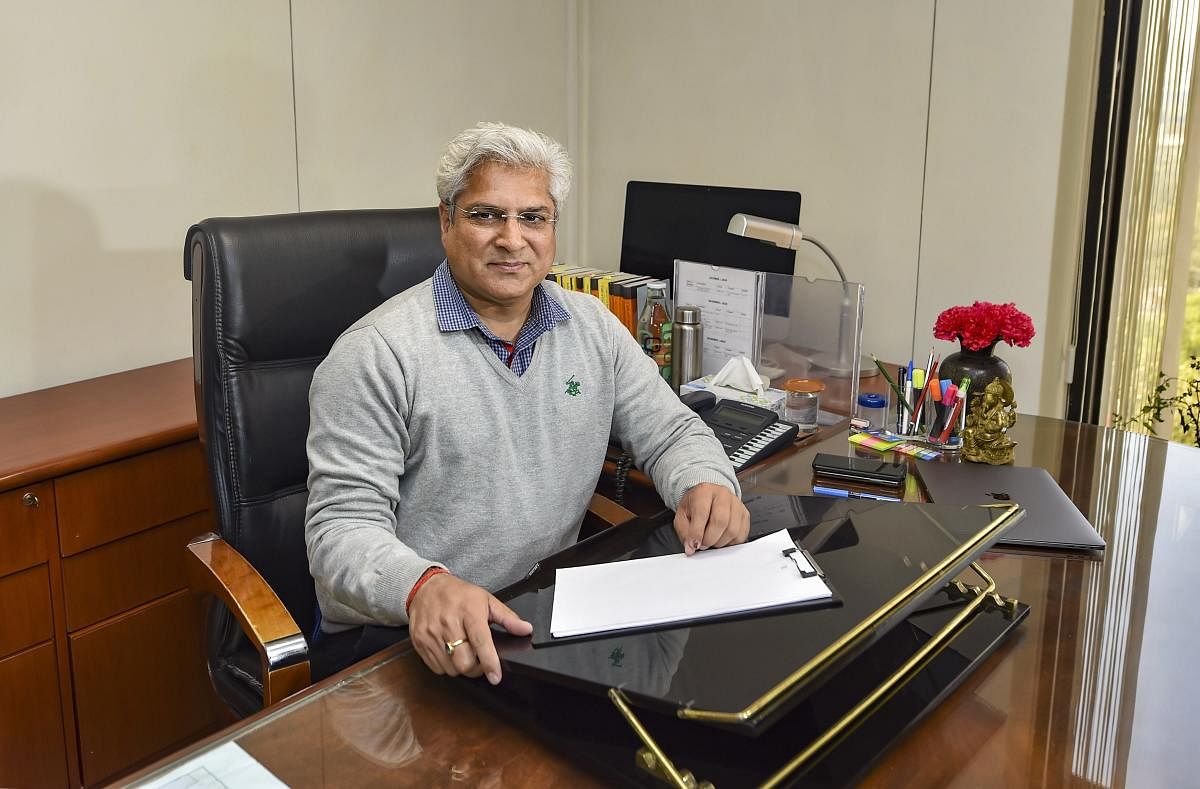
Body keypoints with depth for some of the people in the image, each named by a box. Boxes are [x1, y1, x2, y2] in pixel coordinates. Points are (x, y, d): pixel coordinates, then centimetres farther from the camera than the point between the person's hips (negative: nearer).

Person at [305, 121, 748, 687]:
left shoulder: (594, 327, 9)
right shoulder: (376, 353, -10)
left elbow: (672, 432, 14)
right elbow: (343, 524, -14)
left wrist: (707, 487, -10)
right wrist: (423, 587, -36)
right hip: (402, 637, -6)